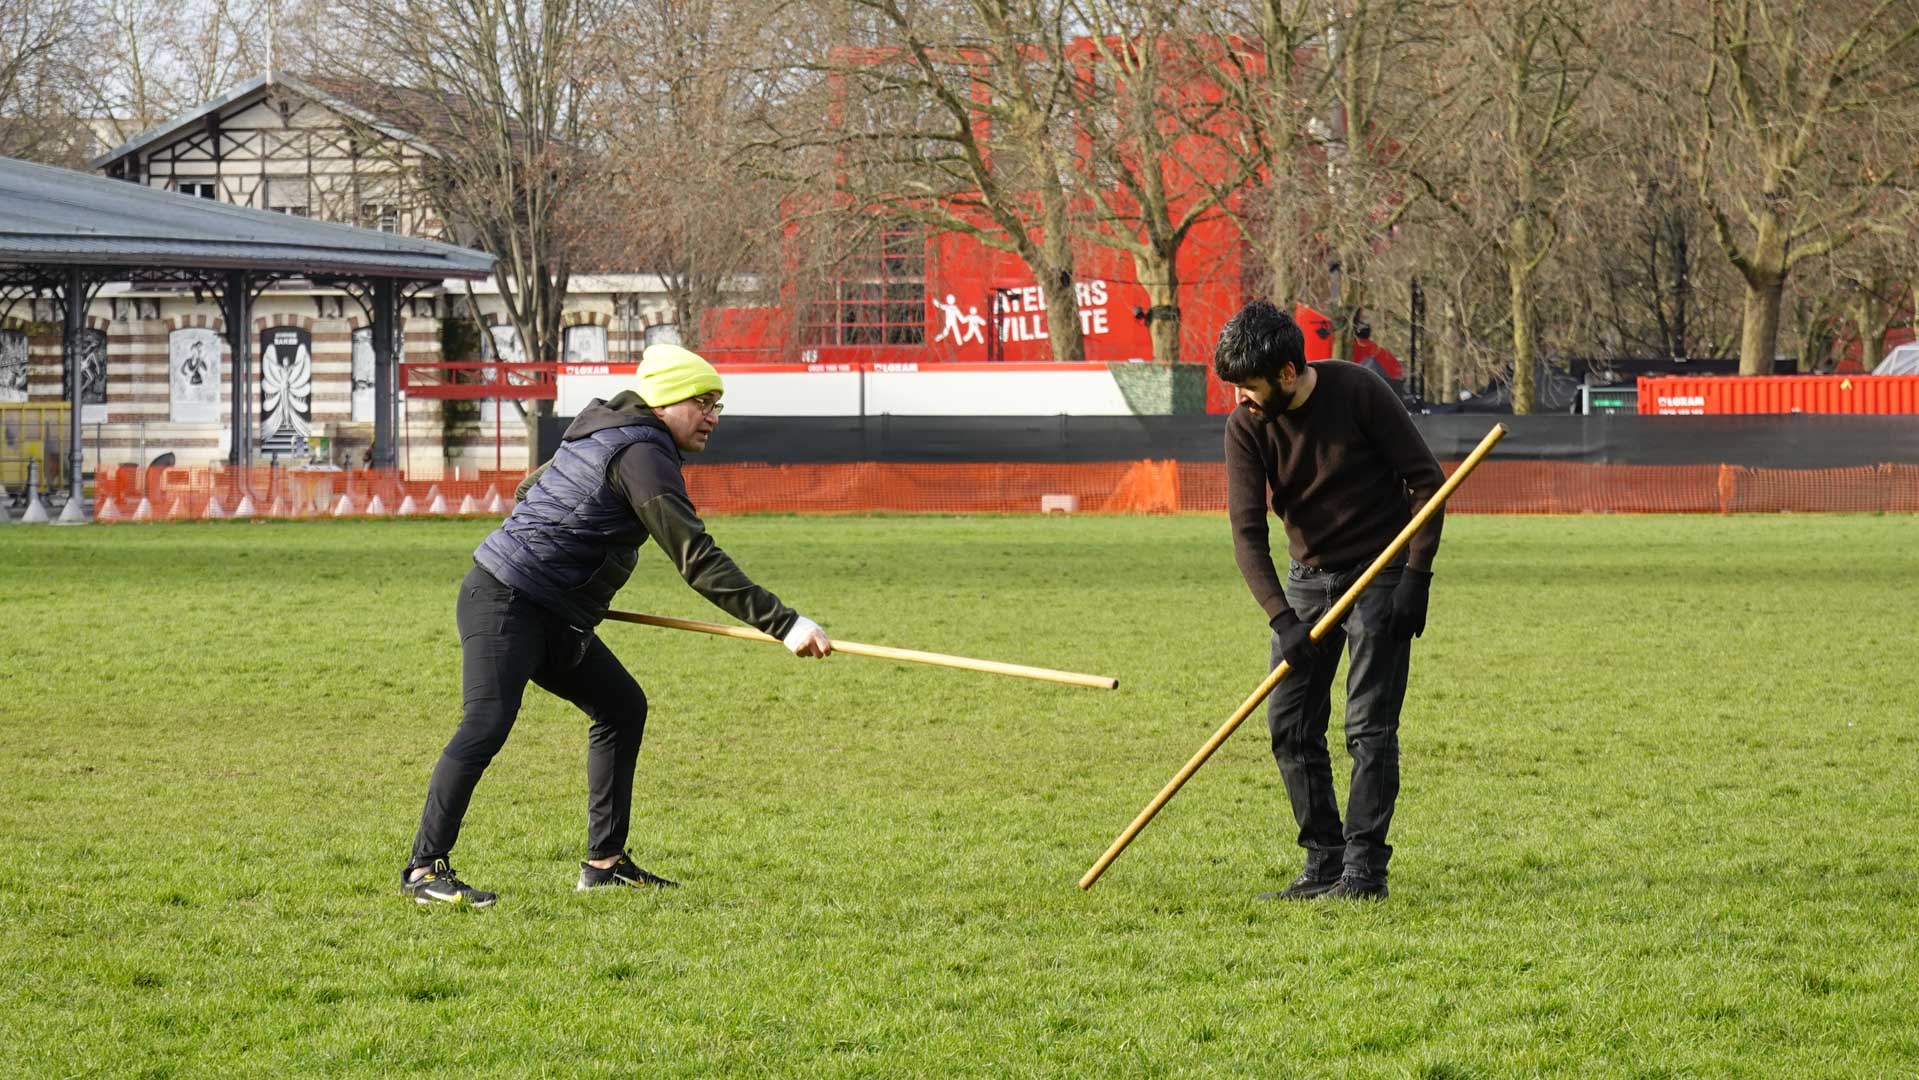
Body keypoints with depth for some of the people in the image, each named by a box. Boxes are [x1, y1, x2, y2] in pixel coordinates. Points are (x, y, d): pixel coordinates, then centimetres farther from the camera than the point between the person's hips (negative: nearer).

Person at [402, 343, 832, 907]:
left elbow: (530, 490, 28)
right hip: (504, 601, -11)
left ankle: (605, 861, 15)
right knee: (488, 722, -21)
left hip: (552, 618, 11)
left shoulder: (608, 432, 15)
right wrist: (784, 623, -27)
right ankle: (425, 869, -23)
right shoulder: (642, 454, -17)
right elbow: (696, 558, -25)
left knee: (622, 707, 14)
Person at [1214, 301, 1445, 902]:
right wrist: (1283, 619, -27)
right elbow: (1247, 531, -15)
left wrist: (1416, 575, -17)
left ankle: (1365, 869, -4)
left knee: (1369, 727, -9)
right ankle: (1324, 864, 10)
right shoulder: (1247, 426, -9)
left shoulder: (1358, 393, -18)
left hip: (1379, 576, -5)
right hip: (1308, 577, 5)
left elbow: (1426, 480, -11)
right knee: (1289, 725, 1)